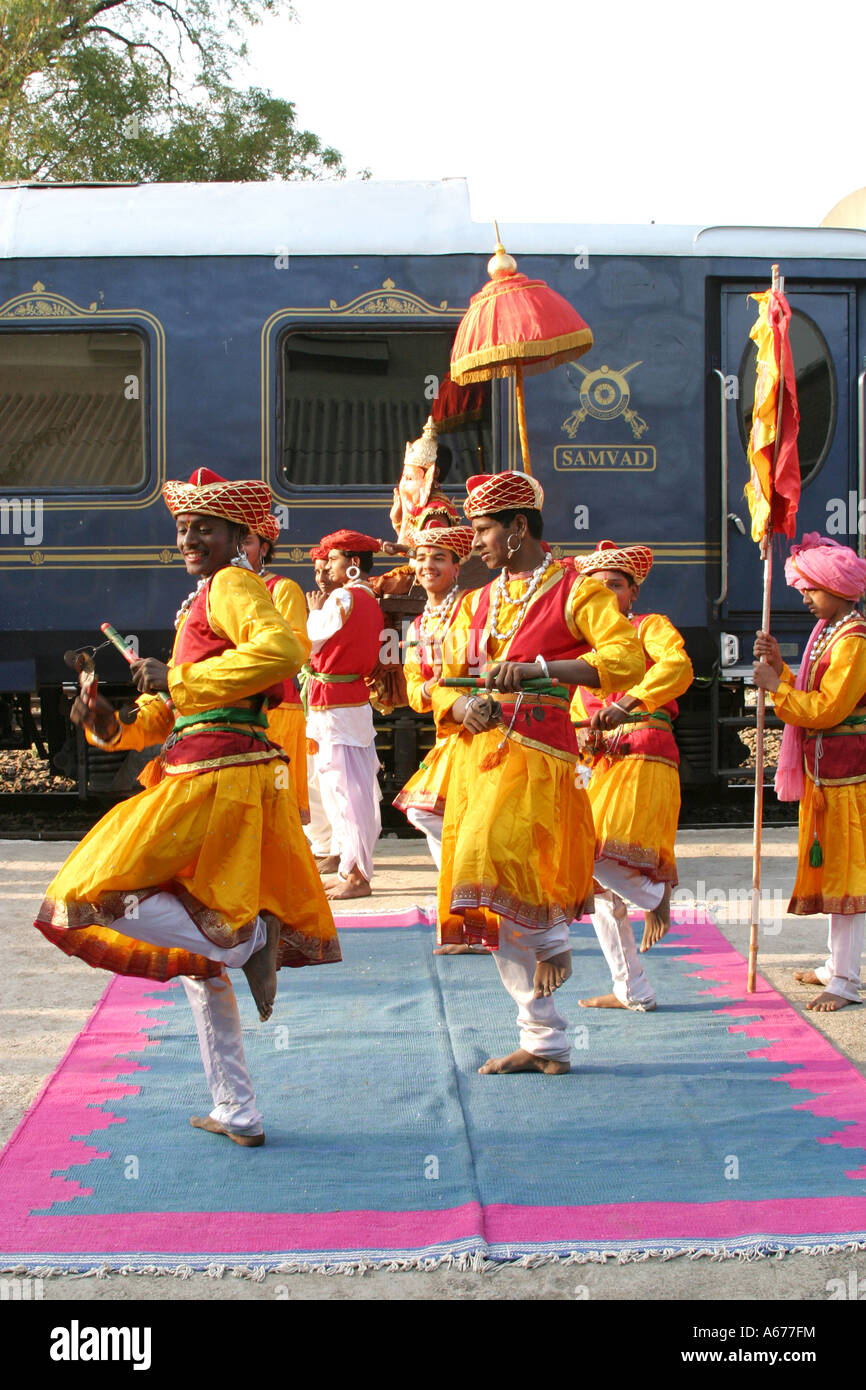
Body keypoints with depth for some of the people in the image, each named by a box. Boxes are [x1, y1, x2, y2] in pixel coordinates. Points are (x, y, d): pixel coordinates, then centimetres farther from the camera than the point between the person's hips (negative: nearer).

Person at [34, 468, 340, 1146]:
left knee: (100, 895, -10)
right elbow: (170, 715, 23)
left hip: (217, 777, -10)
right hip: (204, 777, 10)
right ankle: (238, 1114, 19)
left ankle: (246, 939, -10)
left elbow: (283, 651, -25)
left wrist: (178, 680, -18)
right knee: (198, 956, 15)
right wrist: (111, 724, 4)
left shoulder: (233, 585, -5)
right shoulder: (198, 603, 23)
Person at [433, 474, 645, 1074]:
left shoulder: (576, 591, 1)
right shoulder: (476, 603, 19)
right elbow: (445, 685, 18)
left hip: (537, 754, -6)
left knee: (499, 859, -29)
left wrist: (535, 668, -21)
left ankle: (553, 939, 1)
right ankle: (545, 1042, 15)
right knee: (498, 909, 6)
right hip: (478, 754, 7)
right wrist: (463, 705, -7)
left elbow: (628, 657, -14)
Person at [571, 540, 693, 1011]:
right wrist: (585, 736, 0)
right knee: (601, 886, 5)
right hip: (604, 765, 7)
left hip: (646, 758, -7)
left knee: (596, 855, -25)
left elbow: (678, 667, -20)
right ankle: (633, 991, 13)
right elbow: (578, 715, 24)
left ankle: (656, 894, 5)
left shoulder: (650, 627, 2)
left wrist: (629, 702, -33)